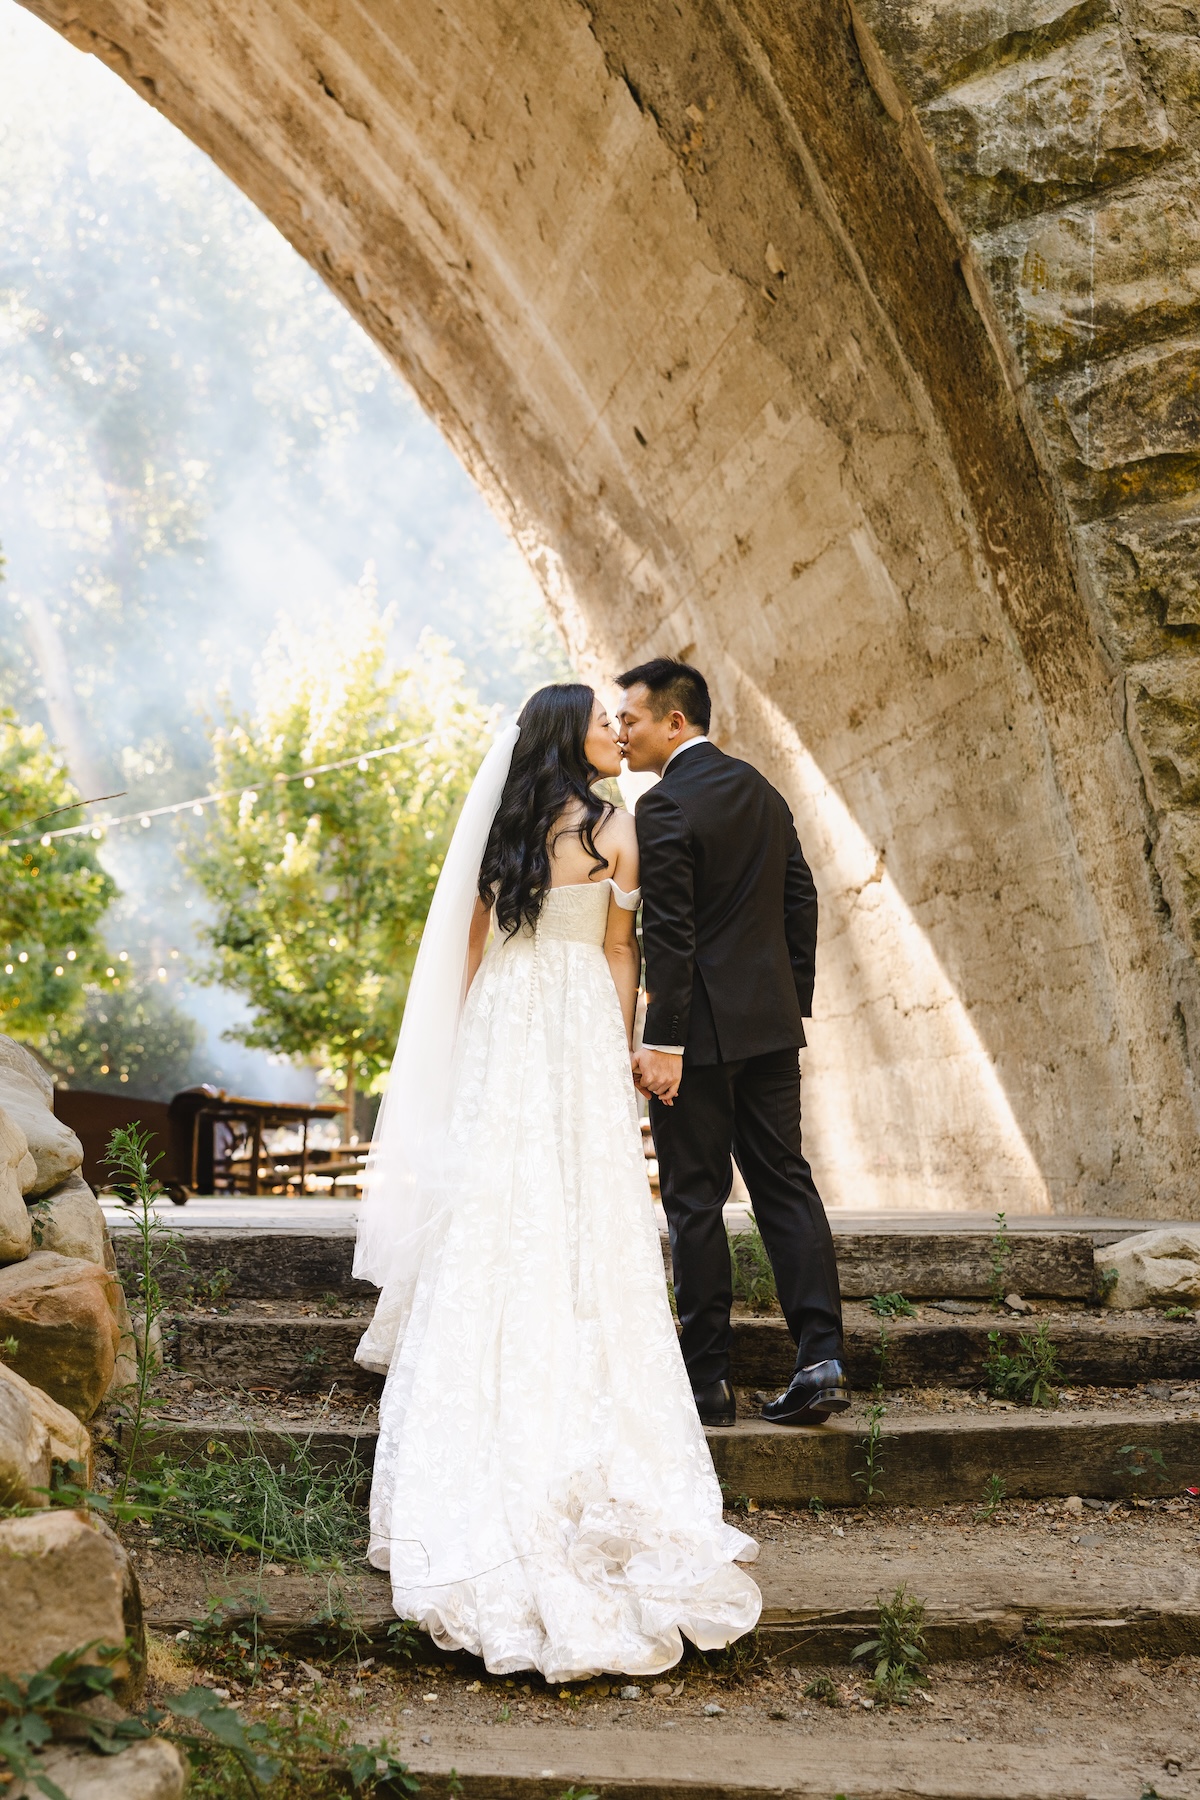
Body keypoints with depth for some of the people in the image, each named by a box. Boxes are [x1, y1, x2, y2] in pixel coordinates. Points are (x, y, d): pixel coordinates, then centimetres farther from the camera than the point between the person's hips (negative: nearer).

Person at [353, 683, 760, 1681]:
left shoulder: (506, 826, 9)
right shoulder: (615, 829, -3)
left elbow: (472, 944, 9)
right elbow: (620, 952, -1)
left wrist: (476, 1040, 15)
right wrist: (623, 1052, 5)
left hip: (499, 1026, 4)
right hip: (579, 1031, -4)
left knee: (494, 1229, 7)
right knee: (580, 1219, 1)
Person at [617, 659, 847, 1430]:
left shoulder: (665, 805, -13)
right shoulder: (763, 791, 11)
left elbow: (669, 935, -18)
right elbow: (801, 903, 13)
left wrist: (661, 1042, -17)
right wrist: (794, 1006, 17)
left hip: (700, 1027, -7)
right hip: (771, 1022, 7)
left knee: (696, 1200, 1)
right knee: (786, 1184, 9)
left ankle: (709, 1379, 9)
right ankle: (822, 1359, 6)